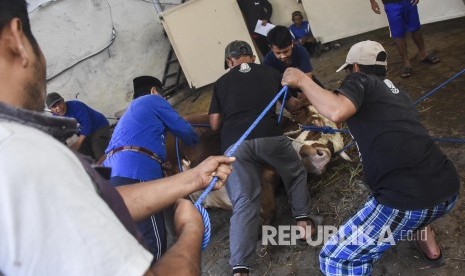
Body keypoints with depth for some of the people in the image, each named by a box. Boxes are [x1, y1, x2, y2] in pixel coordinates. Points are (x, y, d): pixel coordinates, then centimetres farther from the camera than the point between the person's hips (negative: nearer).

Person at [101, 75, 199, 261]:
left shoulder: (129, 113, 38)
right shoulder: (153, 100, 14)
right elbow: (182, 129, 17)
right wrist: (194, 141, 38)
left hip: (112, 175, 9)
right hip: (134, 173, -9)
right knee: (153, 244, -14)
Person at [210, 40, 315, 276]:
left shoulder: (221, 82, 20)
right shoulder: (270, 72, 21)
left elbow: (215, 124, 16)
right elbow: (292, 105, 31)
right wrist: (299, 102, 55)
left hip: (234, 144, 0)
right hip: (269, 136, 0)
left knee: (243, 203, -2)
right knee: (296, 174, 28)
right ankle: (302, 219, 17)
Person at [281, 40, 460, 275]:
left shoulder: (360, 81, 4)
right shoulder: (396, 91, 25)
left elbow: (337, 111, -20)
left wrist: (302, 80, -5)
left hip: (410, 201, -8)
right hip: (448, 188, 9)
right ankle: (429, 247, 44)